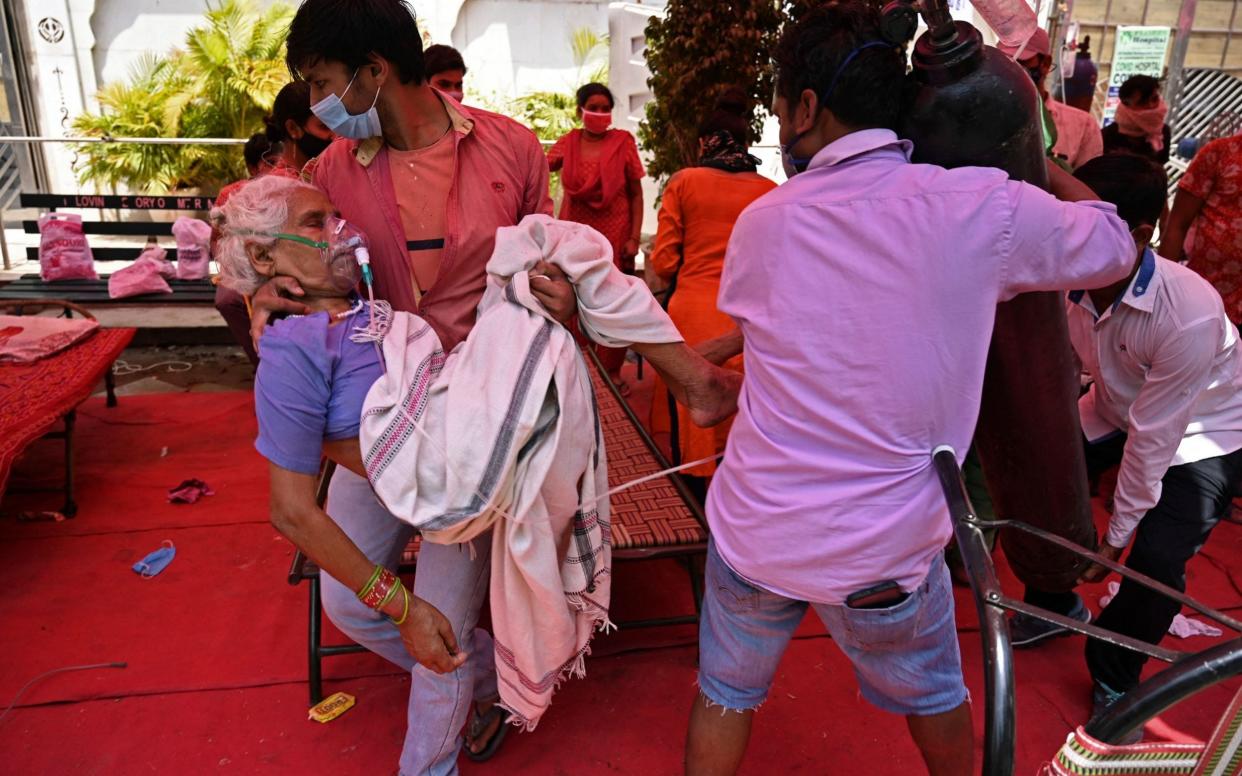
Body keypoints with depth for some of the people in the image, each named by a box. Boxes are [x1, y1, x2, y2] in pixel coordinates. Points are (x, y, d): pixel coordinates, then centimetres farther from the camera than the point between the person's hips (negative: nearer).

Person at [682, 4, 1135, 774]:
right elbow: (1115, 247, 8)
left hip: (755, 531, 1)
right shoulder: (986, 210, -12)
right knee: (932, 694, 29)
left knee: (725, 693, 24)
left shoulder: (763, 222, -7)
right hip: (883, 550, 0)